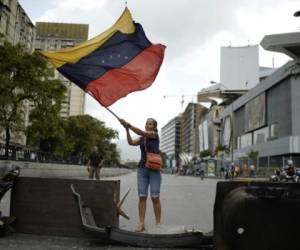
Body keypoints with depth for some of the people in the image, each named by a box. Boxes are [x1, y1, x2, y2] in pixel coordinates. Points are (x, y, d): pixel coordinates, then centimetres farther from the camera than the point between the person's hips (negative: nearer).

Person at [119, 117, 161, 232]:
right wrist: (126, 129, -15)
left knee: (155, 197, -3)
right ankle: (141, 223, 0)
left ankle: (158, 223, 5)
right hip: (142, 169, 5)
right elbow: (131, 142, -4)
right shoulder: (142, 139, 14)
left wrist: (128, 124, -22)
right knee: (142, 197, -2)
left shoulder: (155, 134, -1)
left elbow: (141, 132, -17)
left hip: (154, 170, -4)